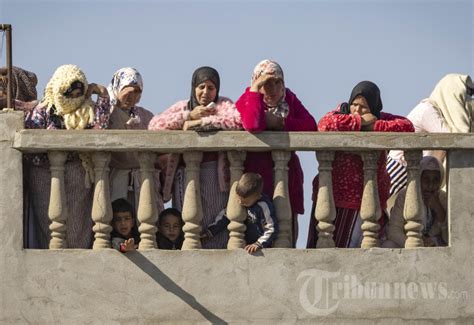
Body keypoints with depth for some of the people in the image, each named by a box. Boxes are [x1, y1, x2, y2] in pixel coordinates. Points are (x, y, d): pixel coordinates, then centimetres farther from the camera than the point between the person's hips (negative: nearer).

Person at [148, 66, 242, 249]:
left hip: (213, 173, -3)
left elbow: (238, 121, -13)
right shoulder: (182, 107, 17)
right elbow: (154, 125, 3)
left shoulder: (223, 104, 9)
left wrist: (201, 122, -11)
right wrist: (189, 115, -4)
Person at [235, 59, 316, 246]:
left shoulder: (289, 98, 11)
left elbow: (311, 126, -1)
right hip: (257, 167, -5)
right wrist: (255, 89, -16)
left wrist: (281, 123, -11)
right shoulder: (248, 100, -2)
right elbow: (253, 125, -26)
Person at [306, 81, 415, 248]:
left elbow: (407, 126, -9)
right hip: (333, 197, -1)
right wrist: (360, 122, -16)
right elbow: (325, 124, -22)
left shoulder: (382, 120, 8)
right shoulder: (341, 114, 1)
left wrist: (374, 126, -13)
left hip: (368, 200, 1)